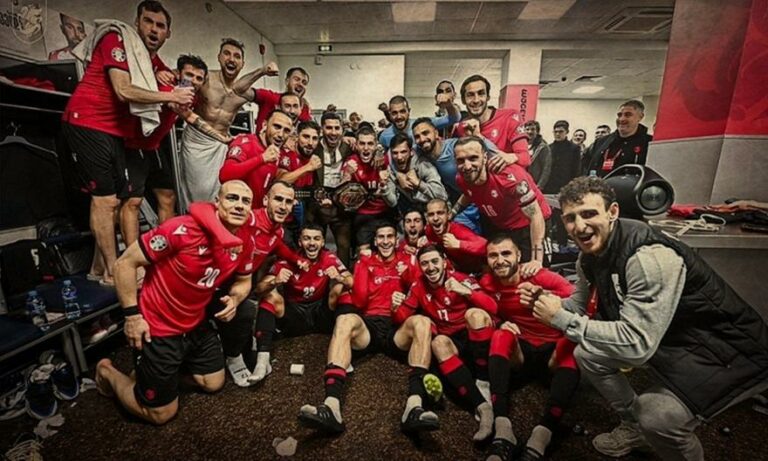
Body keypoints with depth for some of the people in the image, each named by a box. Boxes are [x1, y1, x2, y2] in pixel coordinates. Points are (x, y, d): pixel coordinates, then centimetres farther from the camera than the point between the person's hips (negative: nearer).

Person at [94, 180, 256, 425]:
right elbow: (125, 263, -19)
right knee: (161, 414, 11)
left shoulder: (244, 243, -9)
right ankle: (107, 372, 32)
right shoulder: (183, 229, -30)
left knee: (214, 384, 21)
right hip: (157, 328, -6)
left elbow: (243, 280, 9)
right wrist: (132, 315, -17)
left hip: (195, 325, 7)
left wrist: (234, 299, -12)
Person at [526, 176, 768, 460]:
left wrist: (560, 318, -31)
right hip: (669, 339, 8)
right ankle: (634, 426, 27)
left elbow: (637, 344, -35)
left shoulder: (649, 257, -34)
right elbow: (582, 302, 6)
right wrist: (547, 302, -15)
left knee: (656, 415, -28)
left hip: (726, 348, -8)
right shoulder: (590, 254, -8)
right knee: (587, 355, 3)